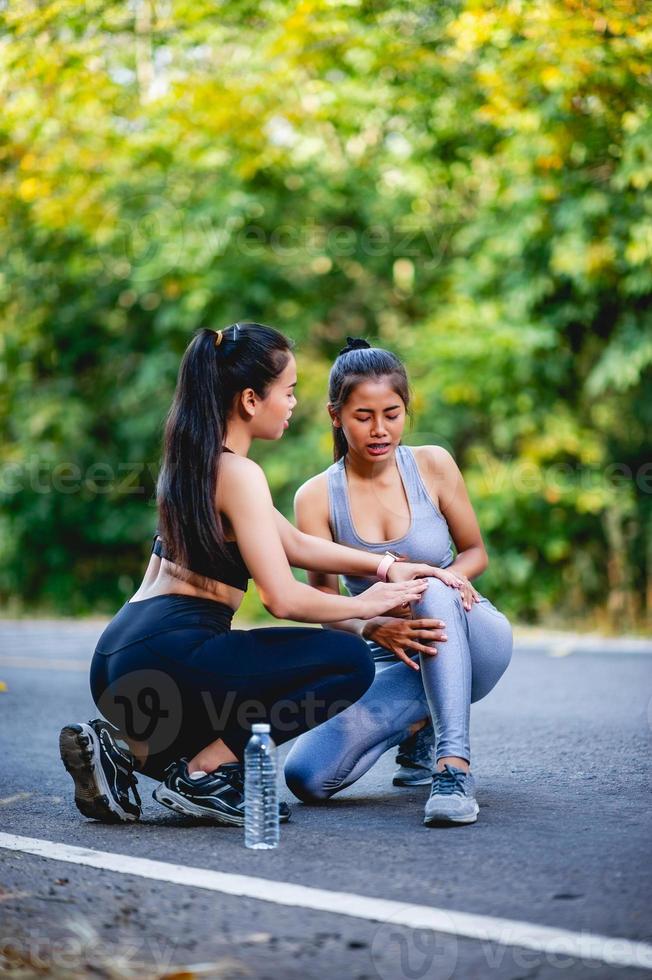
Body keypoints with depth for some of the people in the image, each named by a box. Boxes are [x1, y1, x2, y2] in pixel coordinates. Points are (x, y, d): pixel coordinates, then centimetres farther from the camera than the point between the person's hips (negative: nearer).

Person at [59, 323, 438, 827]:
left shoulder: (191, 461, 19)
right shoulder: (238, 474, -11)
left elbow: (296, 545, 25)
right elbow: (284, 598, -15)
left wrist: (388, 567, 20)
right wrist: (366, 604, 2)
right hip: (166, 656, -10)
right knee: (350, 661, -7)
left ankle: (127, 748, 9)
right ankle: (203, 773, -8)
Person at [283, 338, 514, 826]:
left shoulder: (432, 465, -6)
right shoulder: (316, 497, -7)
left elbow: (475, 551, 5)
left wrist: (453, 574, -19)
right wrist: (374, 628, -33)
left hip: (473, 639, -1)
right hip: (398, 661, 2)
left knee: (432, 590, -37)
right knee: (306, 777, -19)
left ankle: (454, 763, -37)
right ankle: (419, 721, 9)